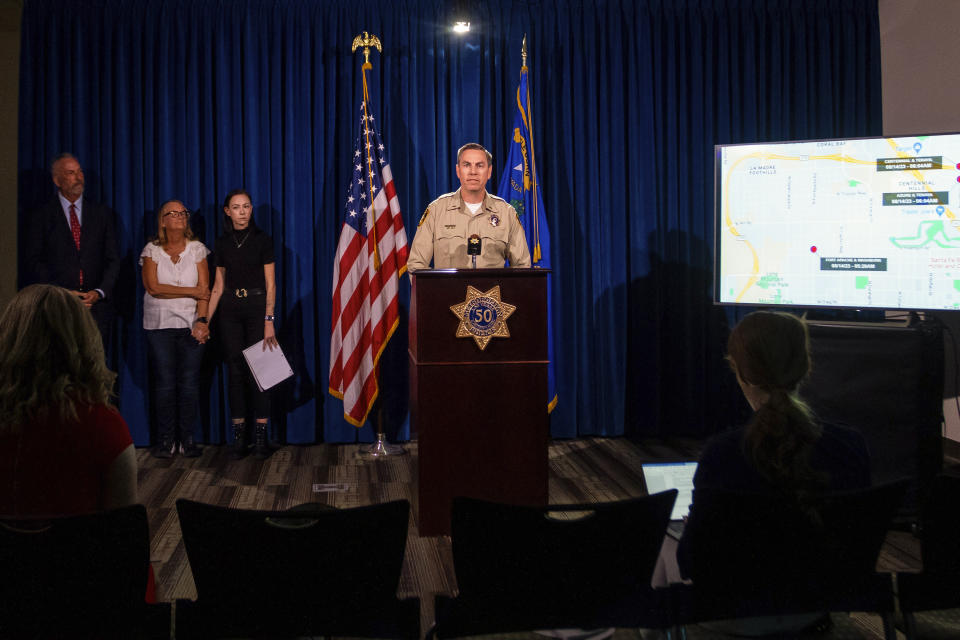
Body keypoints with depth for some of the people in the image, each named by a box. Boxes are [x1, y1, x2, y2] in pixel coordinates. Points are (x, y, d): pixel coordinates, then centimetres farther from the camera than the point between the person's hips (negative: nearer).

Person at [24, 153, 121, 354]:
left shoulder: (102, 214, 11)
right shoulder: (41, 217, 6)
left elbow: (113, 260, 8)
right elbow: (34, 262, 2)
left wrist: (99, 292, -7)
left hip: (97, 305, 1)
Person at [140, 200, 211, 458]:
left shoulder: (197, 249, 6)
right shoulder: (151, 250, 4)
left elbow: (204, 289, -1)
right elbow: (154, 287, -8)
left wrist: (201, 320, -13)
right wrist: (192, 291, -7)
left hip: (191, 325, 1)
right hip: (160, 325, -1)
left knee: (190, 383, -2)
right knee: (164, 383, -1)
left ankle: (187, 439, 7)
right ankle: (166, 440, 7)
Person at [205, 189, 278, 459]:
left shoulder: (262, 240, -2)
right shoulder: (222, 243, 8)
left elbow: (270, 284, -5)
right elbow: (218, 287, 12)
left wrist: (269, 320, -14)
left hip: (257, 308, -3)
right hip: (231, 311, 3)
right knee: (235, 372, 4)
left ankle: (261, 437, 1)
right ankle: (238, 436, 9)